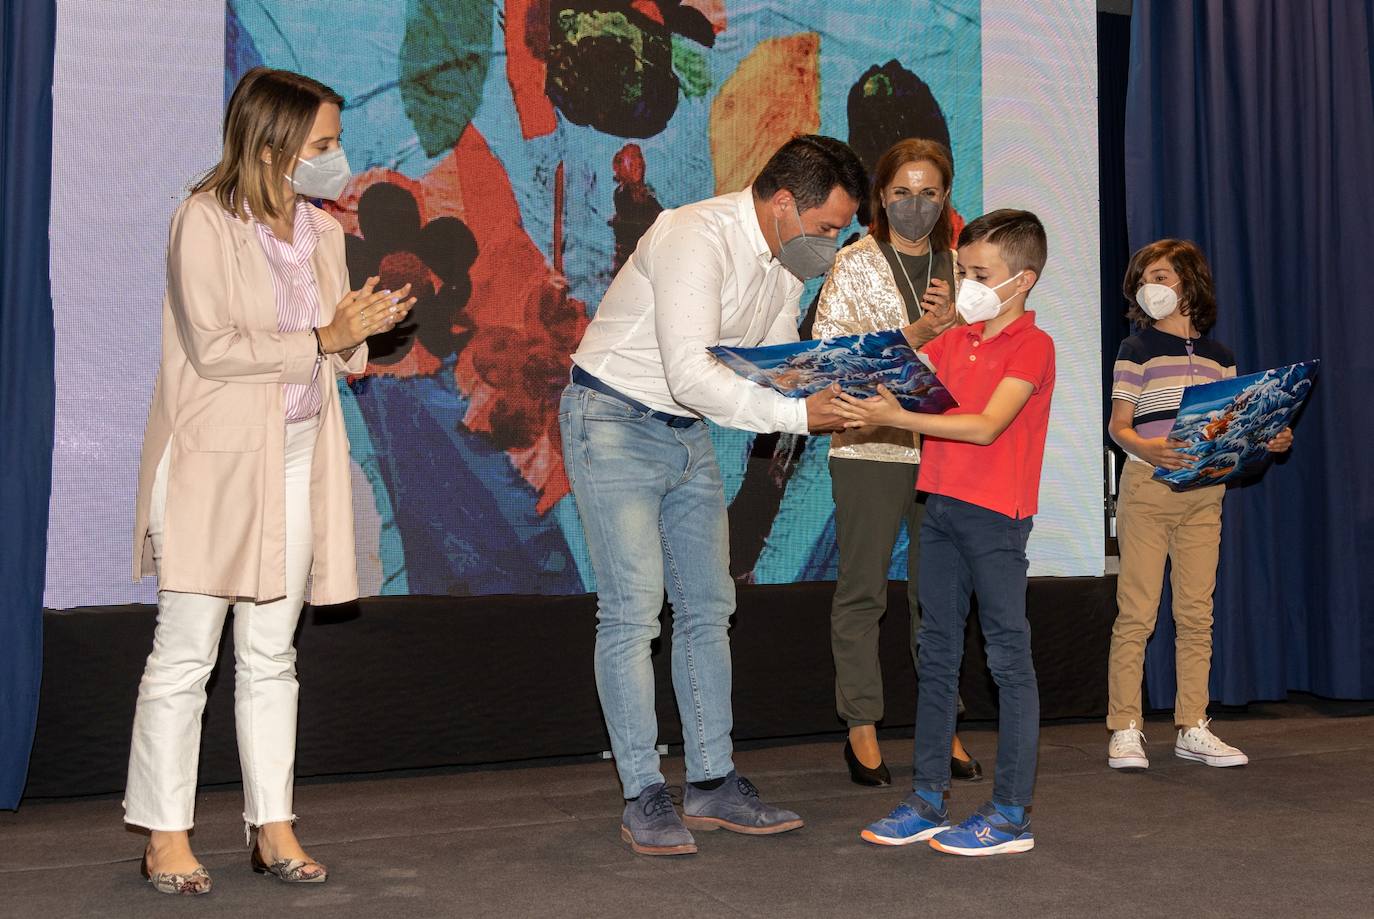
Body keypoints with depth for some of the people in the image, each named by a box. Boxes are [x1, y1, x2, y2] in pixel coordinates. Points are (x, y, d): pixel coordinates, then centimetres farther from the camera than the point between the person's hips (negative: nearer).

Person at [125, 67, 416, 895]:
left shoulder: (322, 229, 11)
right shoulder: (206, 220, -9)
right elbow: (213, 347, -16)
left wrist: (365, 327, -5)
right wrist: (321, 338, -14)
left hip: (295, 458, 6)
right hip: (213, 460, -6)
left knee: (271, 655, 11)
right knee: (187, 654, -1)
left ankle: (274, 827, 18)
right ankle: (166, 834, 10)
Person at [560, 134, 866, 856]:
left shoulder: (788, 262, 3)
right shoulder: (697, 238, -25)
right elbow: (690, 374, -33)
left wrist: (835, 394, -13)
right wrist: (797, 413, -33)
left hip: (688, 433, 9)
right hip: (615, 423, -9)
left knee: (707, 608, 7)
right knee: (633, 611, -10)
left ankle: (712, 785, 15)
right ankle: (645, 798, -2)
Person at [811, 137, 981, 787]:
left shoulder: (959, 267, 12)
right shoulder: (854, 264, 1)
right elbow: (826, 352, -9)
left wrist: (954, 324, -8)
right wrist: (912, 336, -17)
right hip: (870, 444, -3)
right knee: (862, 591, 1)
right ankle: (862, 729, 11)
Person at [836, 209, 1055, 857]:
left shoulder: (1032, 346, -8)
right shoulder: (956, 340, 16)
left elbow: (985, 426, -19)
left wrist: (897, 418, -27)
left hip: (996, 513, -8)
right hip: (942, 507, 8)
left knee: (1009, 657, -2)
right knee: (936, 655, 10)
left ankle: (1011, 814, 3)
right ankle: (927, 801, 18)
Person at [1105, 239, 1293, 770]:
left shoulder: (1221, 357, 14)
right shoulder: (1137, 350, 2)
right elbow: (1118, 425, -4)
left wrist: (1268, 441, -3)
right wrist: (1145, 448, -24)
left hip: (1204, 492, 4)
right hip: (1147, 488, -4)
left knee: (1197, 614, 6)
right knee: (1136, 613, -5)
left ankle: (1193, 730, 13)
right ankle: (1125, 730, 0)